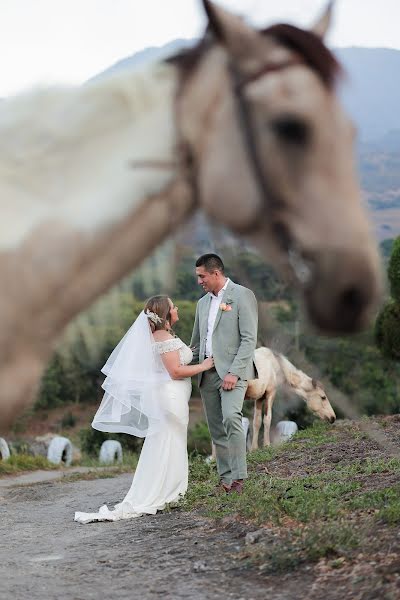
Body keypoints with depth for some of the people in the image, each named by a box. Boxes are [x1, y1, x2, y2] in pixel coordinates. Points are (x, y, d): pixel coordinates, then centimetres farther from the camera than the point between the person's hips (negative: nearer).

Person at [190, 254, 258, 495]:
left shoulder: (242, 295, -3)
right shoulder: (203, 303, 19)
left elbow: (249, 338, -11)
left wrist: (234, 372, -18)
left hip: (232, 371, -7)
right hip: (207, 373, 7)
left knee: (231, 417, -24)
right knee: (216, 428, 5)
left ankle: (238, 477, -19)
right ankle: (225, 479, 10)